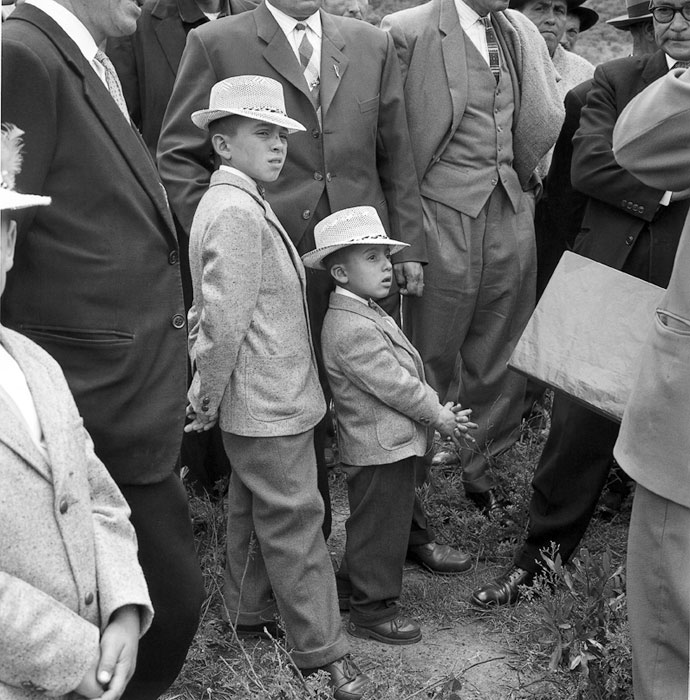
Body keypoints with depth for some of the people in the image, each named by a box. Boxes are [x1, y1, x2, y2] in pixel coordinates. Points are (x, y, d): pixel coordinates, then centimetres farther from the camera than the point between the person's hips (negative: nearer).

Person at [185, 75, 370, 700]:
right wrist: (209, 398, -15)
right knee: (294, 520, -1)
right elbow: (224, 320, -25)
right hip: (268, 402, -10)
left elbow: (216, 312, 15)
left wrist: (210, 391, 15)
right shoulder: (238, 212, -22)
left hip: (258, 402, 10)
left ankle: (251, 611, 37)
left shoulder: (232, 203, 11)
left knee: (252, 506, 21)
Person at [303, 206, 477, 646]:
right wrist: (438, 415, -13)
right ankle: (373, 609, 15)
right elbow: (392, 383, -23)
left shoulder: (368, 314, 12)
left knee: (377, 522, 23)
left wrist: (439, 409, 4)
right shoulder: (351, 328, -24)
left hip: (388, 442, 11)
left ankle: (353, 585, 38)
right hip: (380, 448, -11)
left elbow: (408, 370, 13)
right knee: (381, 524, 2)